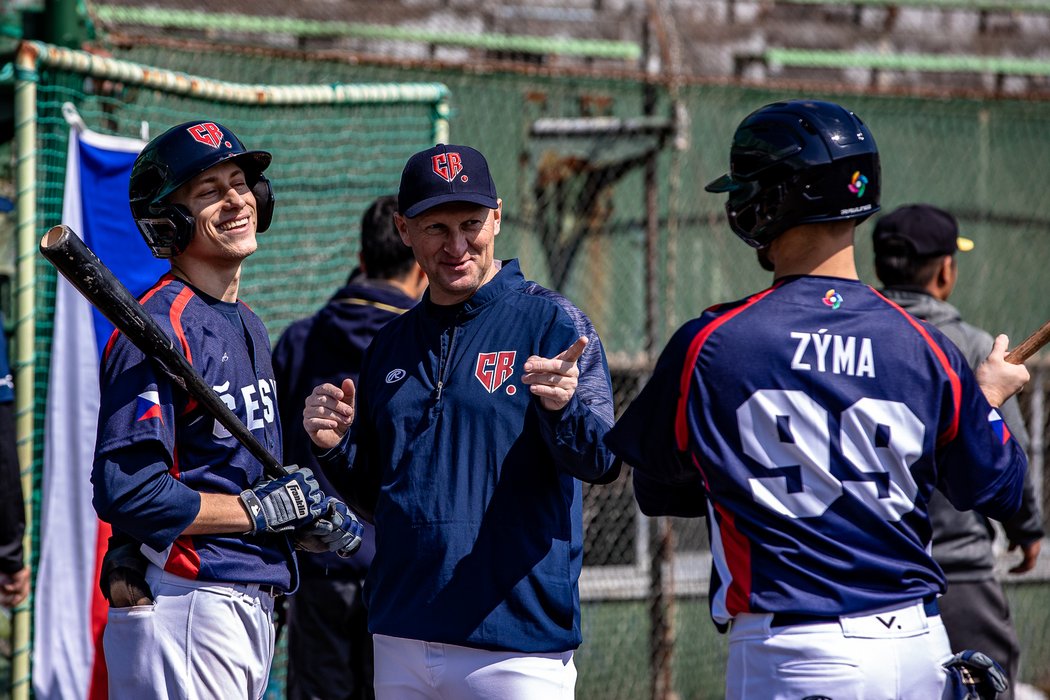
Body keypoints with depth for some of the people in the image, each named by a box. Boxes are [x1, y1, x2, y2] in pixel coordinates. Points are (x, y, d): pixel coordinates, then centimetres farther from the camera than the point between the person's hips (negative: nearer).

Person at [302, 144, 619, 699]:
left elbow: (600, 462, -14)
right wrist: (335, 446, -1)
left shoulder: (552, 322, -2)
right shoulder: (390, 346, 15)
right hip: (400, 644, 5)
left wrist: (562, 406, -35)